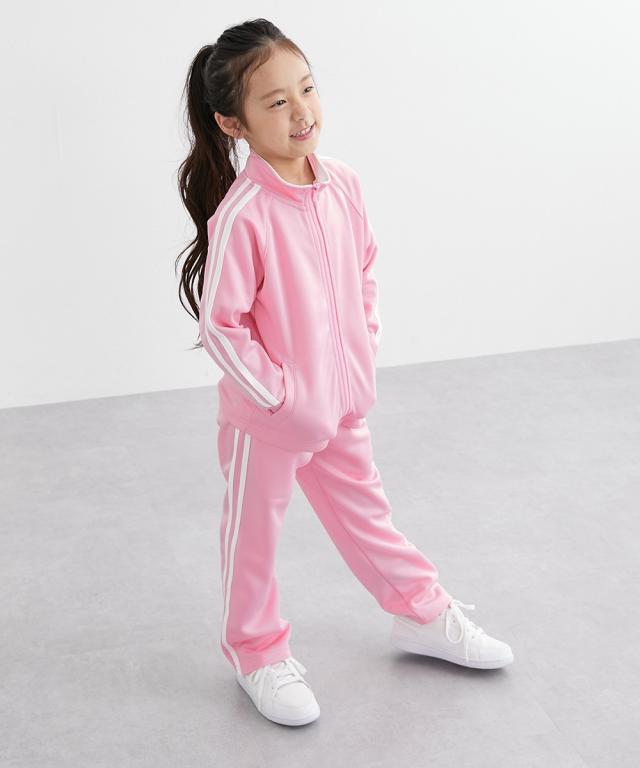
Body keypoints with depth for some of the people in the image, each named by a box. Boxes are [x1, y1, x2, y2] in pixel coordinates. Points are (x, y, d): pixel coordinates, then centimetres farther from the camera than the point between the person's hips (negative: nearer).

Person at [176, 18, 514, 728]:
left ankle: (422, 613, 43)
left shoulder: (342, 183, -5)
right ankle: (256, 653, 36)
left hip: (341, 403, 6)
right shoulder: (241, 214, -26)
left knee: (363, 509, 24)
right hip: (266, 415, -6)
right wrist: (281, 397, -18)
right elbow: (220, 326, -21)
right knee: (253, 535, 15)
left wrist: (363, 363, 4)